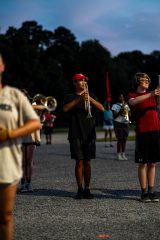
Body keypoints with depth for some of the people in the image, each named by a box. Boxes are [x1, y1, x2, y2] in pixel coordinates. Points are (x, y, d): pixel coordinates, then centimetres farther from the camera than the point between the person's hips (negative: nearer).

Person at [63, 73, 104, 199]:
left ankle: (87, 189, 9)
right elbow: (65, 109, -13)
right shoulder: (70, 97, 8)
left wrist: (90, 99, -18)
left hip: (89, 134, 2)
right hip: (76, 134, -2)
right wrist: (79, 99, -22)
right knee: (79, 162, -4)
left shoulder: (91, 96, 14)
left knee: (87, 162, 3)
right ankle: (80, 189, 3)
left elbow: (102, 108, -2)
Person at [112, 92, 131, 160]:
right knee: (119, 139, -8)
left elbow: (129, 114, 15)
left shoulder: (126, 105, 18)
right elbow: (114, 115, -5)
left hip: (126, 123, 5)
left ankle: (123, 154, 10)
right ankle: (119, 154, -3)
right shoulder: (115, 105, 3)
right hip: (118, 123, -5)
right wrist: (120, 111, -18)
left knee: (124, 139, 3)